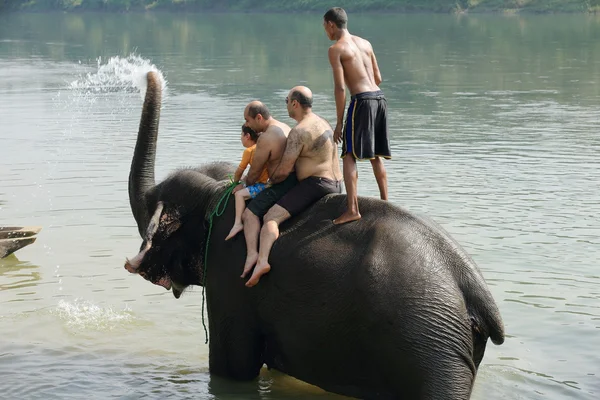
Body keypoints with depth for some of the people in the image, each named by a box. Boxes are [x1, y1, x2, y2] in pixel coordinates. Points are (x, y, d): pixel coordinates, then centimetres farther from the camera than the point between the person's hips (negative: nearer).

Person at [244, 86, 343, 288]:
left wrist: (269, 180, 5)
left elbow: (284, 170, -15)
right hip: (336, 184, 10)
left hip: (315, 184, -10)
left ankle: (262, 260, -40)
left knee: (271, 217, -19)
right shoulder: (322, 123, 17)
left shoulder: (298, 132, -14)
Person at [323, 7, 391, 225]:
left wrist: (339, 122, -7)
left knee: (349, 156, -5)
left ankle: (352, 209, -15)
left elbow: (340, 87, -10)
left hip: (362, 100, -7)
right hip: (380, 97, 7)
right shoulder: (365, 43, 17)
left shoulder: (336, 49, -4)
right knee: (375, 156, 18)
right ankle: (385, 203, 22)